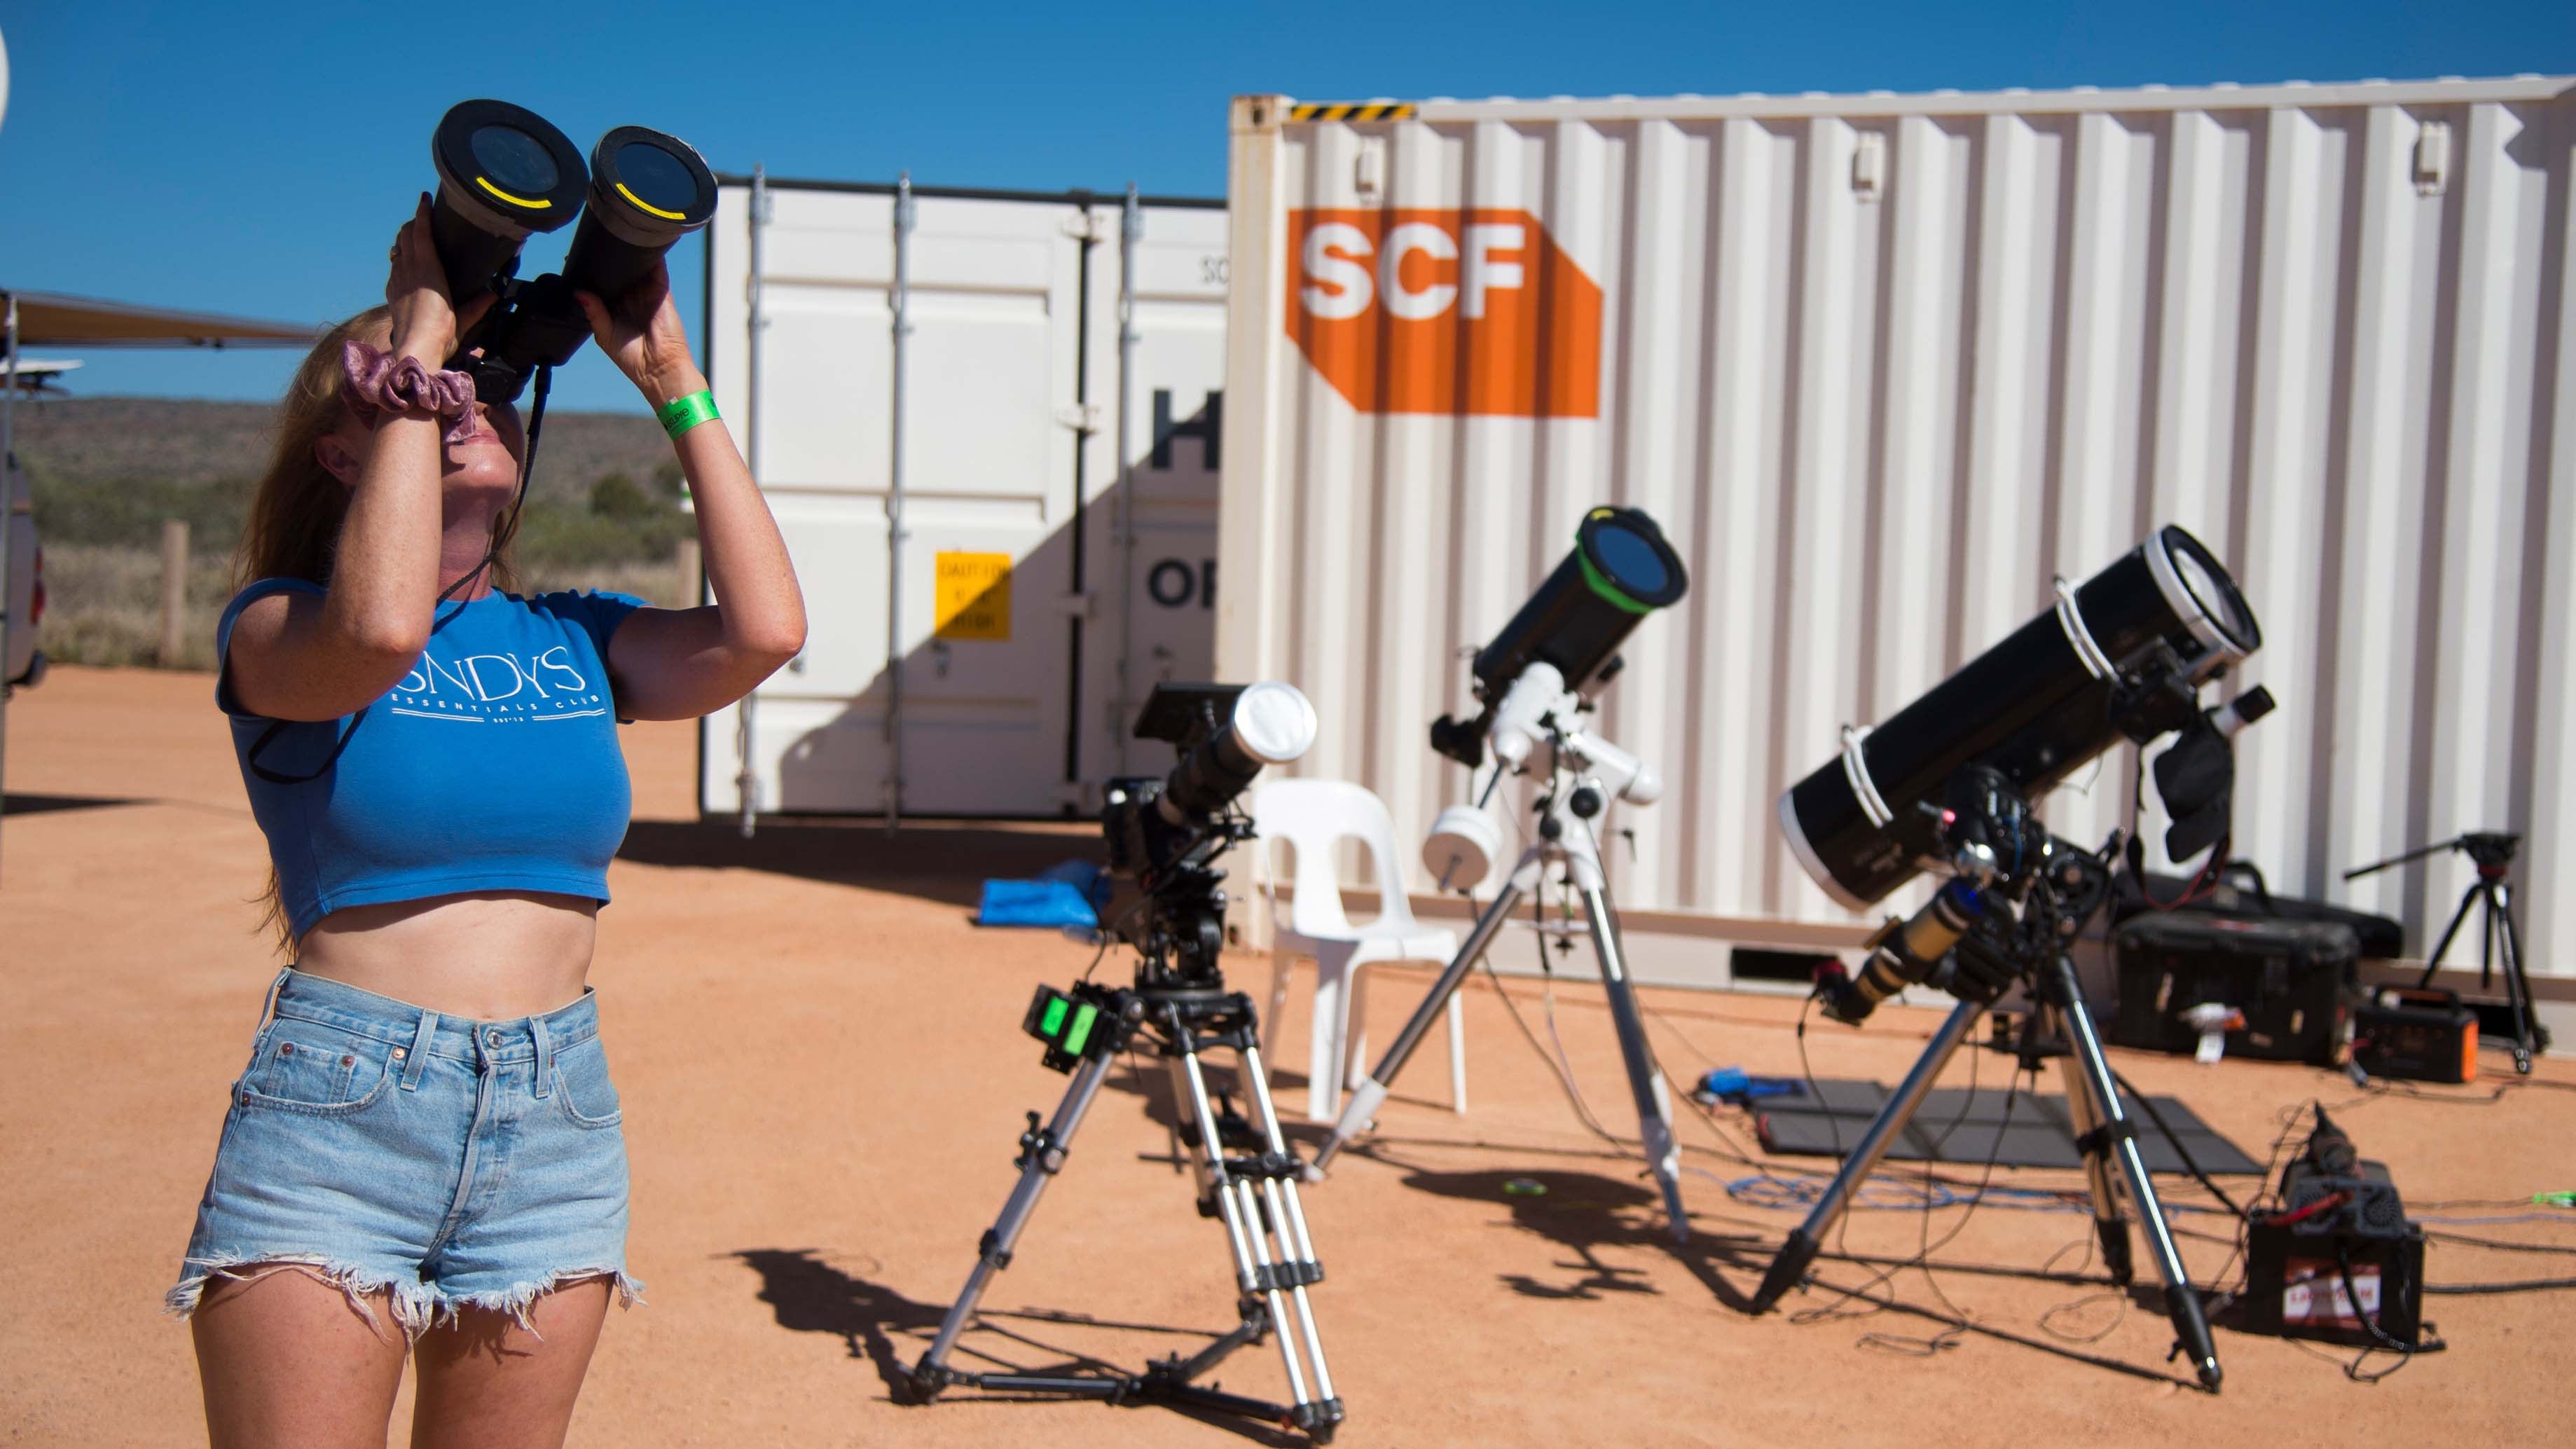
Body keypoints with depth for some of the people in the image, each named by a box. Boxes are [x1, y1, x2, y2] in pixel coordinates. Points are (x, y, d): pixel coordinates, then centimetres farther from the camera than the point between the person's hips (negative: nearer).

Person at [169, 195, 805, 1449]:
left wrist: (674, 386, -4)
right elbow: (380, 629, -25)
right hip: (335, 1112, -4)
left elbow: (763, 628, -9)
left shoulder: (574, 639, 9)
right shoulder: (278, 629, -1)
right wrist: (417, 339, -15)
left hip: (555, 1115, 4)